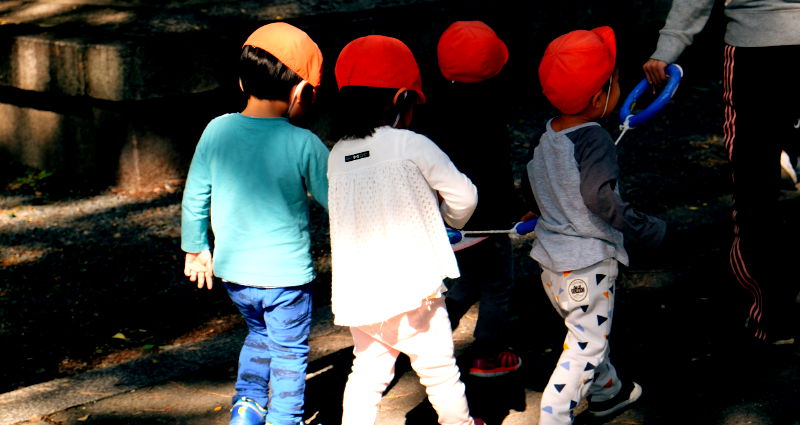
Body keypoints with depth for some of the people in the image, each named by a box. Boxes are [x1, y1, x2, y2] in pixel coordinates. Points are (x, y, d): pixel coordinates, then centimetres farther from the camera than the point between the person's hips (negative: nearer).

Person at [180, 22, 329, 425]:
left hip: (233, 271, 4)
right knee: (289, 352, 16)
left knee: (259, 334, 30)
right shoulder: (303, 144, -18)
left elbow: (194, 198, 2)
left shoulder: (216, 131, -7)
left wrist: (195, 248, 17)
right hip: (286, 273, -4)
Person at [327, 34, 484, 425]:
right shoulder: (411, 145, -11)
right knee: (438, 368, 13)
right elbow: (463, 195, -7)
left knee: (367, 372, 16)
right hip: (411, 288, -4)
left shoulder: (337, 155, 3)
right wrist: (454, 219, 18)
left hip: (357, 290, 4)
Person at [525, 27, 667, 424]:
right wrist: (646, 229, -24)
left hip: (551, 259, 9)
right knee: (586, 344, 0)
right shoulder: (595, 141, -22)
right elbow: (598, 196, -32)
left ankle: (607, 391, 45)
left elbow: (532, 186, 15)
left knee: (590, 332, 27)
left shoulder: (545, 135, 3)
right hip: (588, 263, -9)